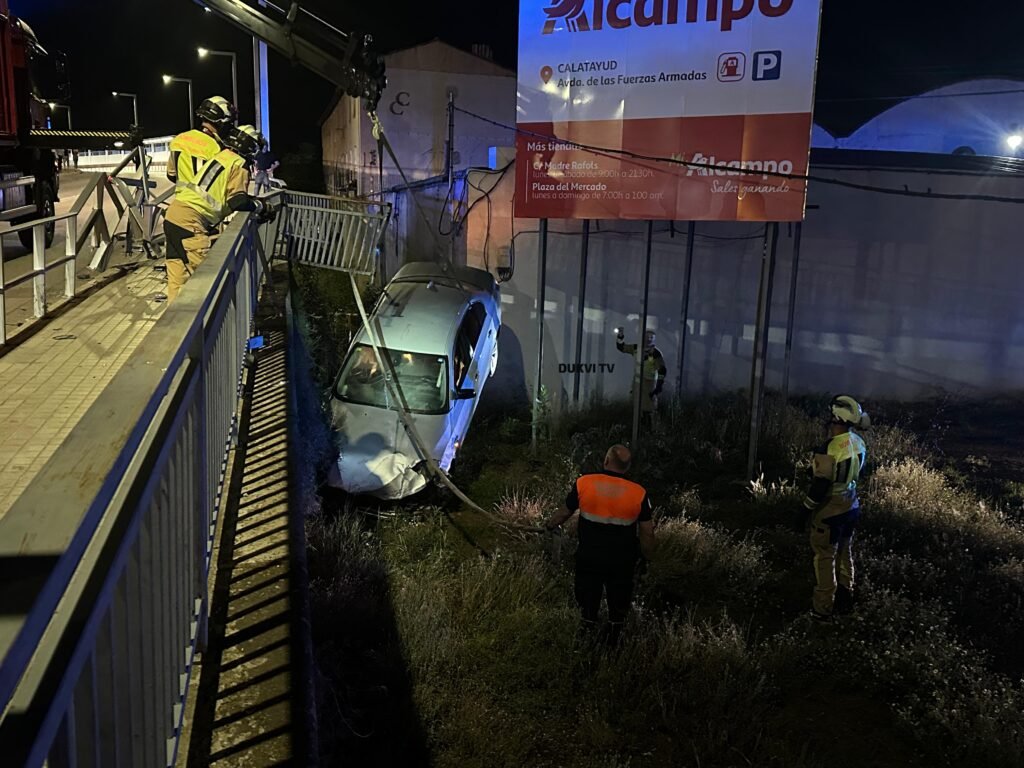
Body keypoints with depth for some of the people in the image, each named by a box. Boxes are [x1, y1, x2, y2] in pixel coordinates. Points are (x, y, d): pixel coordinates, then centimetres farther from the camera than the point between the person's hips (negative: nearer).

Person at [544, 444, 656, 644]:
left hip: (589, 559, 0)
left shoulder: (583, 484, -15)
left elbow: (565, 513, -2)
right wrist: (646, 557, 9)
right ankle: (613, 642, 37)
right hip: (622, 563, 0)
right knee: (618, 606, 21)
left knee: (588, 603, 21)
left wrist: (550, 525, 19)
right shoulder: (638, 493, -15)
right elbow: (647, 533, -9)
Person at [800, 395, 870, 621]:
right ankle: (845, 601, 36)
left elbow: (820, 484, -23)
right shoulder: (858, 442, -4)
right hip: (851, 507, 8)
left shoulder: (830, 448, -28)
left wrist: (807, 507, -10)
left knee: (824, 558, 4)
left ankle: (822, 609, 13)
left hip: (830, 511, -8)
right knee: (844, 554, 21)